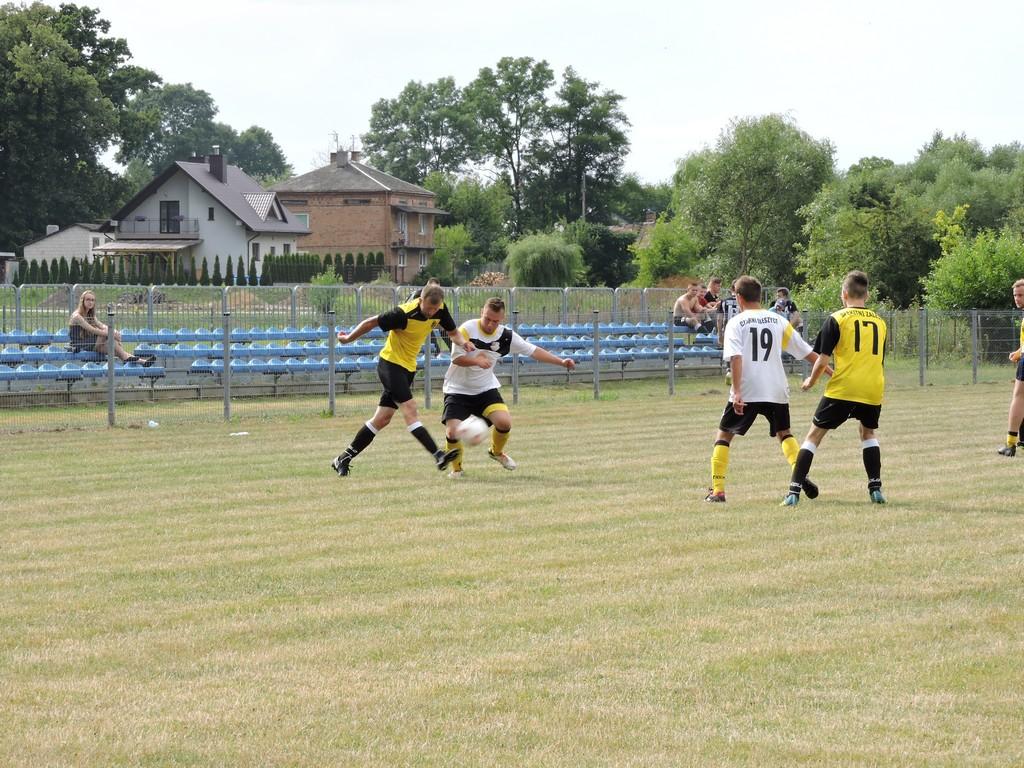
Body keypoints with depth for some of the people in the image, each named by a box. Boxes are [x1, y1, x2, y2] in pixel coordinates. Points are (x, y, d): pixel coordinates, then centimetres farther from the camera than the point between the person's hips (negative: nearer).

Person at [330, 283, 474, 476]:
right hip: (390, 363, -8)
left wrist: (462, 342, -17)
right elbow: (371, 322, -14)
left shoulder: (440, 310, -6)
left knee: (382, 419, 8)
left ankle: (343, 459, 15)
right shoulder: (404, 314, -25)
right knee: (410, 409, -20)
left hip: (408, 367, 8)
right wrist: (348, 338, -1)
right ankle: (438, 456, -30)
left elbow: (452, 333, 6)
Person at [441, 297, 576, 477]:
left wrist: (561, 362, -5)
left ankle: (497, 452, 16)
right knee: (452, 432, -20)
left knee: (504, 422, -18)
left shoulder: (506, 336, -5)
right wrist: (476, 361, -37)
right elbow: (456, 358, -18)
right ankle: (456, 468, 10)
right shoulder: (467, 329, -18)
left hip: (486, 388, 3)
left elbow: (533, 351, 0)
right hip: (458, 389, -3)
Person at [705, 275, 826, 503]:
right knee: (784, 433, 23)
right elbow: (807, 352, 12)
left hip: (747, 391, -3)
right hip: (776, 390, 3)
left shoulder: (736, 323, 0)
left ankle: (717, 490, 2)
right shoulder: (778, 321, 10)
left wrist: (737, 392, -19)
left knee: (724, 435, 11)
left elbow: (735, 358, -14)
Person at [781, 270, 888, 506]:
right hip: (873, 390, 4)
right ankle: (876, 489, 17)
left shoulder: (837, 319, -1)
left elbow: (822, 360, -5)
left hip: (842, 389, -4)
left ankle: (794, 492, -4)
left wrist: (811, 381, 15)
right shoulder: (880, 322, 13)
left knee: (815, 434, 5)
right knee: (868, 432, 27)